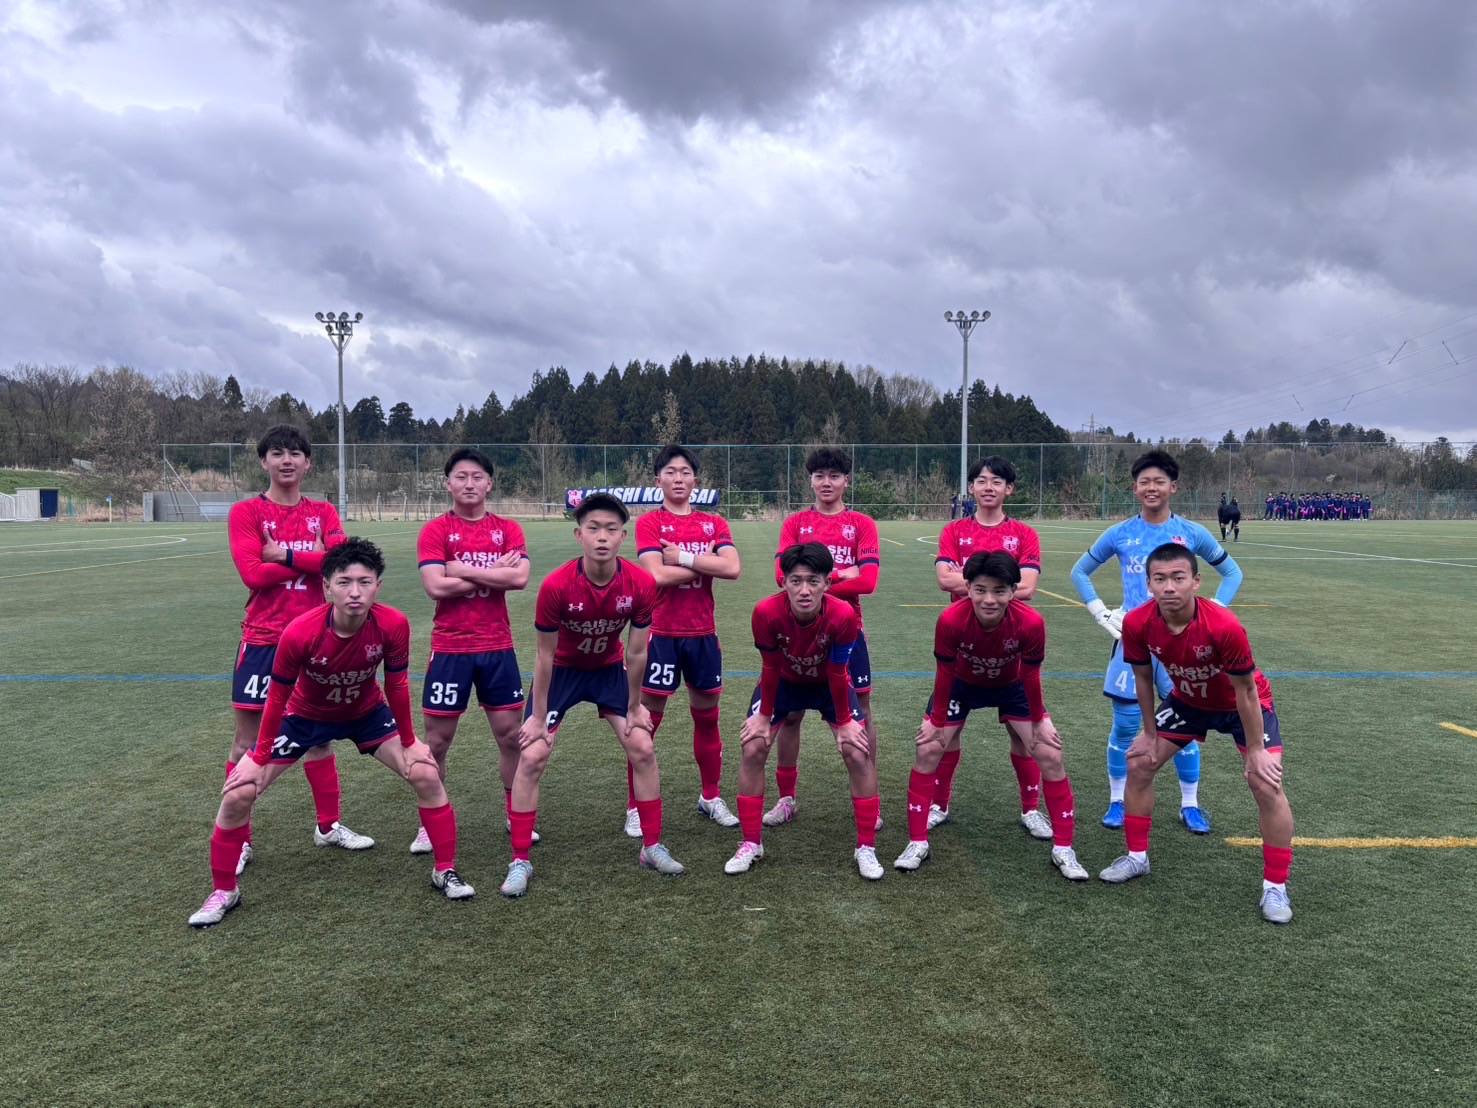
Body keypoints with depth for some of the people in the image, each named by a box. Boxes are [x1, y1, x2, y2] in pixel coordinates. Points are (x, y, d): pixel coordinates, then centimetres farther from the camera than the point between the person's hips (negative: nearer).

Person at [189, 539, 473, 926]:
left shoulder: (393, 625, -32)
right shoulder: (299, 633, -35)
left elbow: (396, 685, -14)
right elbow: (278, 697, -19)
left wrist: (409, 742, -5)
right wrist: (260, 759, -10)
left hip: (368, 713, 1)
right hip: (304, 715, -1)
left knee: (427, 775, -10)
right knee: (238, 794, -8)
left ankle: (445, 871, 10)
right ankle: (224, 891, 15)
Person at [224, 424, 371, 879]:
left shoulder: (323, 513, 6)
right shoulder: (246, 513, -3)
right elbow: (253, 573, -16)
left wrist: (285, 556, -17)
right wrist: (311, 559, -11)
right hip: (262, 640, -3)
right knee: (248, 742, 4)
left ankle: (329, 826, 26)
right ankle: (239, 839, 16)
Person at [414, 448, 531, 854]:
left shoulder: (508, 529, 4)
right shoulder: (435, 531, -3)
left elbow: (520, 578, -12)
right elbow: (435, 587, -16)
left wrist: (465, 570, -14)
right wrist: (495, 573, -12)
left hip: (498, 648, 2)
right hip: (450, 649, -2)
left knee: (511, 734, 9)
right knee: (437, 740, 5)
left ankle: (515, 813, 26)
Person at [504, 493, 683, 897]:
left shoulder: (641, 584, -25)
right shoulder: (556, 586, -31)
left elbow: (636, 652, -12)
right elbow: (546, 655, -19)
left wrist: (634, 706, -2)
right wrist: (539, 716, -12)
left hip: (609, 669, 2)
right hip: (562, 670, -2)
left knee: (642, 749, -1)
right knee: (532, 757, -9)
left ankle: (652, 847, 16)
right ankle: (520, 861, 4)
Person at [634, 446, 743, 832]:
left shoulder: (714, 523, 7)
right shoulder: (650, 523, -4)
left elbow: (732, 568, -10)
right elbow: (657, 573, -18)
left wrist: (683, 557, -15)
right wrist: (707, 564, -10)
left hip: (702, 633, 4)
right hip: (660, 633, -4)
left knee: (707, 717, 14)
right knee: (646, 722, 1)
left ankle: (711, 797, 30)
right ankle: (635, 809, 12)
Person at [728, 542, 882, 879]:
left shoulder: (843, 615, -36)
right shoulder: (766, 612, -34)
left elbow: (837, 673, -22)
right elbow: (771, 669, -19)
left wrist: (845, 722, -12)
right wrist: (764, 716, -9)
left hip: (829, 685, 0)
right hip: (784, 682, 1)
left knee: (859, 754, -10)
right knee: (752, 750, -9)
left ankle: (866, 848, 6)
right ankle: (751, 844, 8)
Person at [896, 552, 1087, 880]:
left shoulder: (1031, 622, -36)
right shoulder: (950, 620, -37)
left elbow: (1031, 676, -18)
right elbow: (945, 673, -20)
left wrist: (1038, 722, -5)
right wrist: (937, 722, -9)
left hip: (1012, 687, 0)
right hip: (962, 685, 0)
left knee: (1050, 756, -6)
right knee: (928, 751, -8)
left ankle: (1063, 849, 9)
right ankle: (917, 843, 6)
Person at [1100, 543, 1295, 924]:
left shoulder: (1224, 627, -39)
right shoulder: (1137, 624, -27)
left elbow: (1245, 690, -25)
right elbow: (1143, 678, -7)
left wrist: (1256, 750, -17)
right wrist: (1150, 734, 0)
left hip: (1244, 703, -4)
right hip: (1186, 701, 4)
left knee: (1266, 784, -15)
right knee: (1138, 764, 3)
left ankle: (1275, 887, 3)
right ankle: (1137, 857, 22)